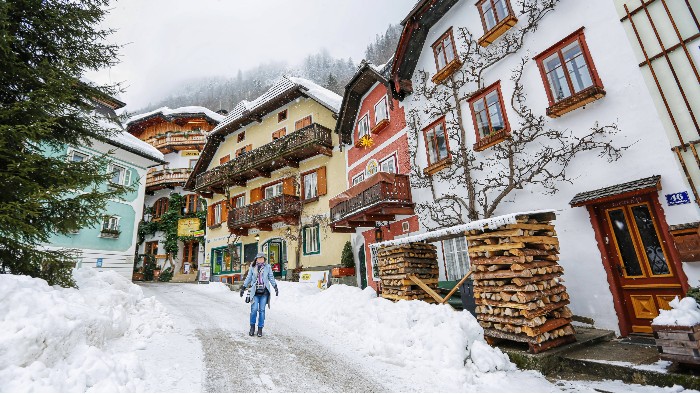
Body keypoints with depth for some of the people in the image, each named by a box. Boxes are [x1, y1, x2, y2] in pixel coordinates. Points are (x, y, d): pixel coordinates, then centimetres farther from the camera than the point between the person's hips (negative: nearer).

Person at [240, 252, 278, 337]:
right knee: (254, 309, -8)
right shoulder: (252, 267, 6)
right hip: (255, 292, 0)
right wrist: (243, 288, 14)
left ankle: (260, 328, 15)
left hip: (264, 292, 0)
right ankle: (252, 327, 15)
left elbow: (271, 278, 9)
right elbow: (248, 278, 14)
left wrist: (275, 287, 4)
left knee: (262, 310, 3)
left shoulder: (267, 267, 5)